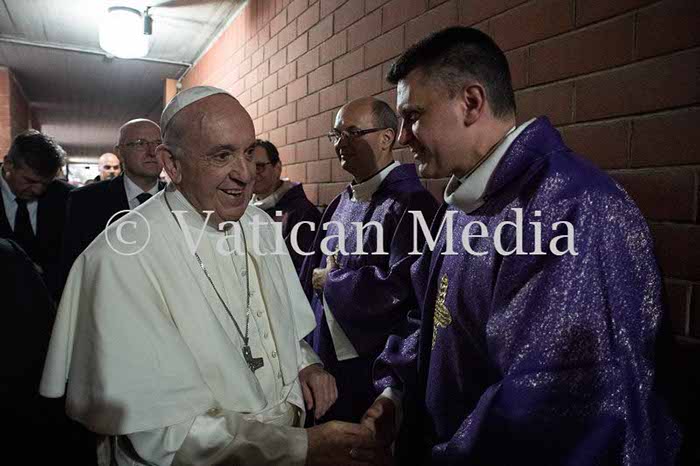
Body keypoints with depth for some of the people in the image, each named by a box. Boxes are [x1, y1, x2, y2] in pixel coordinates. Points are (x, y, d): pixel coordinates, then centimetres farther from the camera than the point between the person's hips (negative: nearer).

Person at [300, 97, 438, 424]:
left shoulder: (411, 202, -18)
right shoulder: (343, 202, 9)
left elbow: (402, 285, -28)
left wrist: (330, 281, -13)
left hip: (375, 367, -8)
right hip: (324, 360, 8)